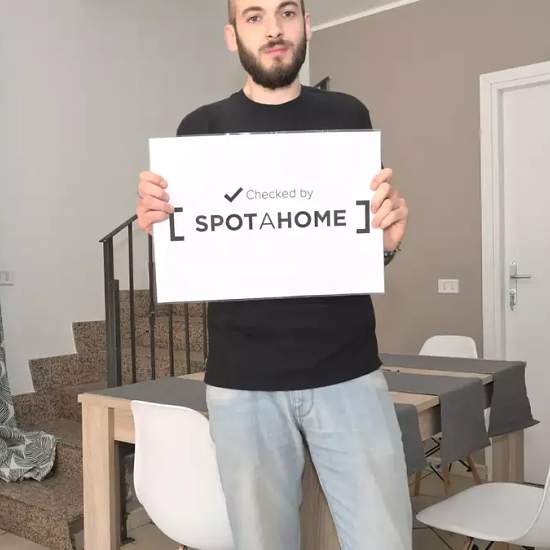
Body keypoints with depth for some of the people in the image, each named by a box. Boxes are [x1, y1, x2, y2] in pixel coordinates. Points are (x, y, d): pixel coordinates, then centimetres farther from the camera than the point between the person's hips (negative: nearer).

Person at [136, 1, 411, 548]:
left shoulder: (348, 115, 7)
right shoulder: (202, 128, 5)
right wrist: (155, 222, -14)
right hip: (242, 381, 0)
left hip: (348, 373, 1)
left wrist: (390, 230, -12)